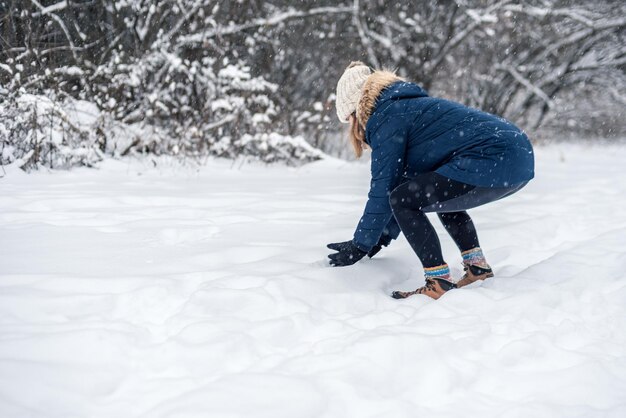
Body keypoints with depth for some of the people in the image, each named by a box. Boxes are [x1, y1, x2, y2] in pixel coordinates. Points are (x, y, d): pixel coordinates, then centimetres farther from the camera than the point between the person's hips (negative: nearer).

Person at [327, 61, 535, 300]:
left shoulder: (386, 118, -3)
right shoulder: (408, 107, 26)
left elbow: (382, 189, -4)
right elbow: (406, 179, 30)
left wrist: (359, 245, 7)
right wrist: (383, 237, 32)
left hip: (494, 161, -10)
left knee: (403, 200, -5)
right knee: (440, 192, 31)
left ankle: (440, 284, -4)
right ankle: (477, 268, 23)